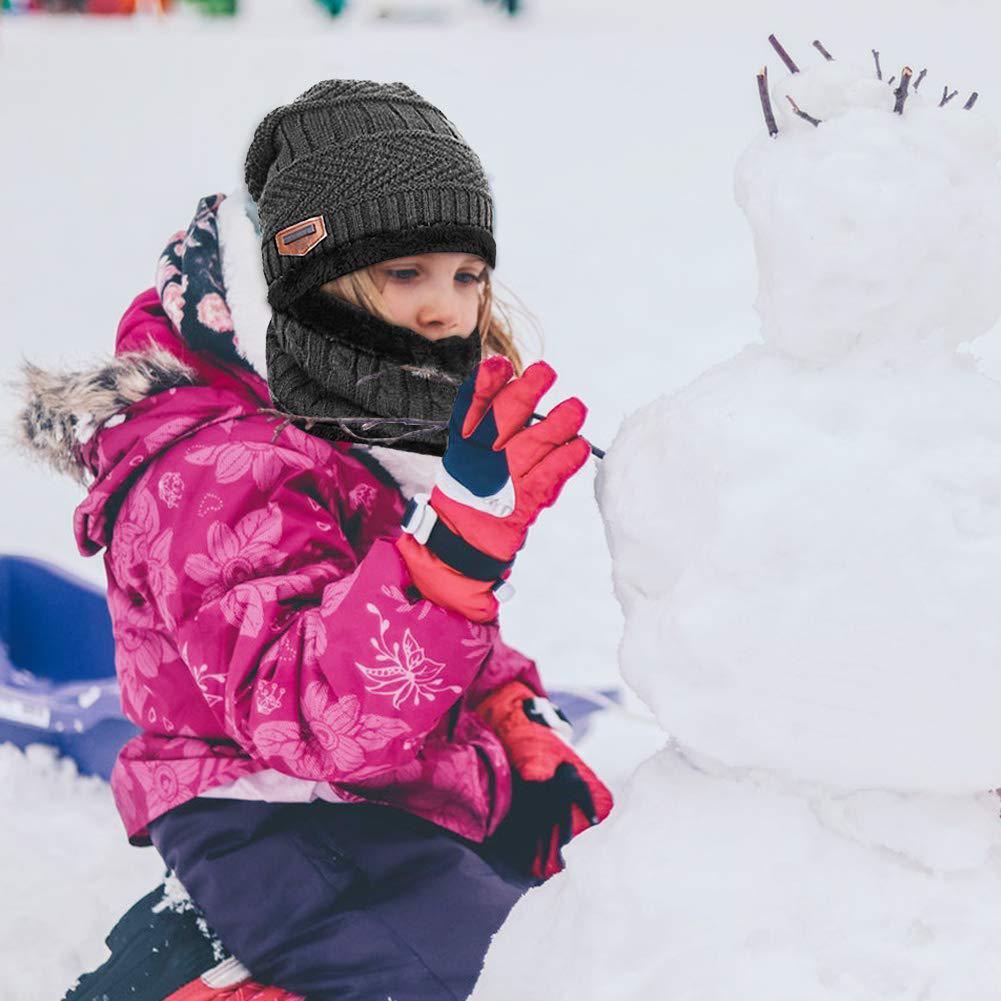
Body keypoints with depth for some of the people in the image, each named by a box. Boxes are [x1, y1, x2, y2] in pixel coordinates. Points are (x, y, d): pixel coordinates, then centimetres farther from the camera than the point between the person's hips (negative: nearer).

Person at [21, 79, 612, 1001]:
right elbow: (314, 718, -34)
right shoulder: (218, 475, -21)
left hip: (427, 794, 10)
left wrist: (520, 727, 7)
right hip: (278, 816, -10)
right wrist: (457, 536, -45)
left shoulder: (389, 426, 10)